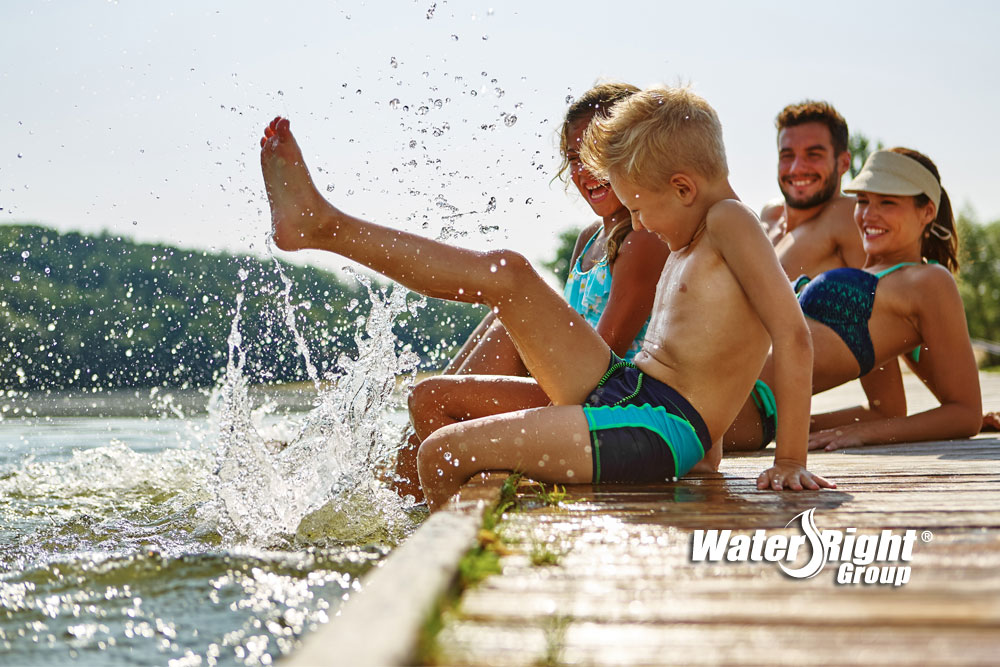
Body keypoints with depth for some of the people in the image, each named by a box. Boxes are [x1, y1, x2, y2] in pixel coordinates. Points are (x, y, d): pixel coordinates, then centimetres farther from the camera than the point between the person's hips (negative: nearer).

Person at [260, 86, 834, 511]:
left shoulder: (729, 222, -11)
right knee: (508, 274, 2)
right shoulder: (688, 244, 19)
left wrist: (791, 461, -23)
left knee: (440, 453, -11)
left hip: (656, 431, -9)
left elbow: (793, 335, -21)